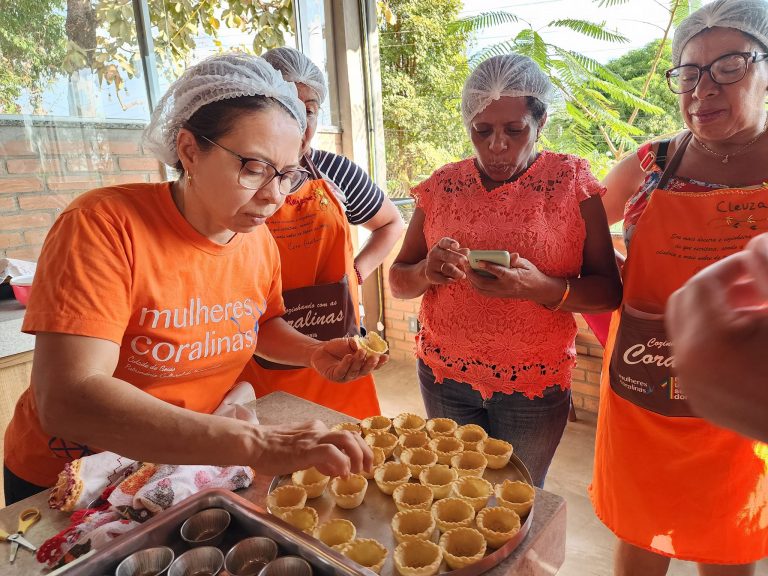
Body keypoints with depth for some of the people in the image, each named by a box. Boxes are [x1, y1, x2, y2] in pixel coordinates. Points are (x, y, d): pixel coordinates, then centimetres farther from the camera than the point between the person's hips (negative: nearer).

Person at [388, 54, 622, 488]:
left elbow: (610, 291, -10)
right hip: (444, 376, 2)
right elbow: (399, 282, 0)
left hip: (533, 386, -1)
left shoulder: (571, 181, -7)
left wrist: (541, 287, -28)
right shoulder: (443, 185, -2)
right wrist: (426, 272, -22)